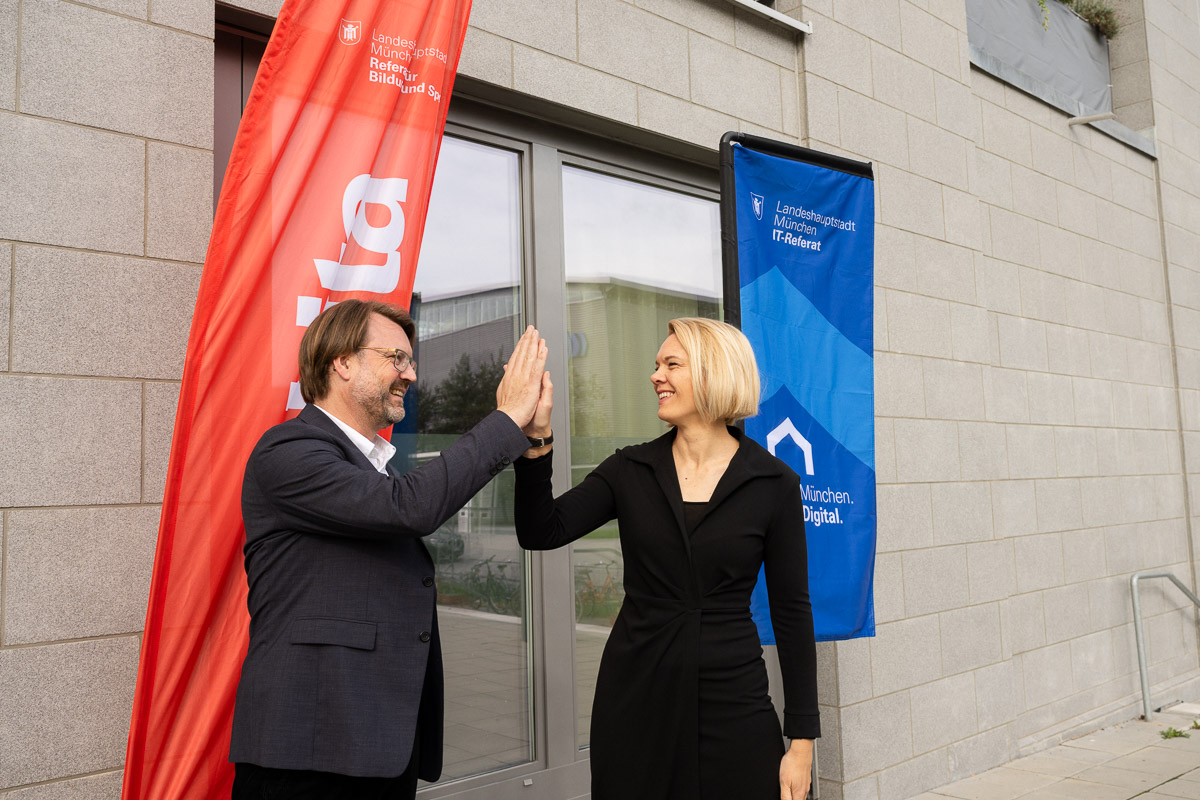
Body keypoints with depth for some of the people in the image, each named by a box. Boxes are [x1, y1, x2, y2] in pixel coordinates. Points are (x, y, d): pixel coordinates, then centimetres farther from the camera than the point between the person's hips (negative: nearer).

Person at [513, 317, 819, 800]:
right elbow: (541, 533, -7)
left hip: (733, 704, -2)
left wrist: (802, 739, -3)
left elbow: (791, 611, -3)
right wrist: (536, 435, -19)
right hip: (636, 700, 2)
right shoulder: (631, 470, 2)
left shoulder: (773, 484, -5)